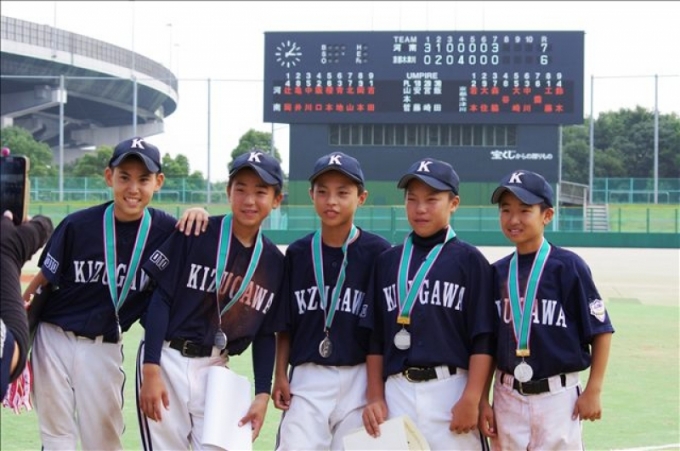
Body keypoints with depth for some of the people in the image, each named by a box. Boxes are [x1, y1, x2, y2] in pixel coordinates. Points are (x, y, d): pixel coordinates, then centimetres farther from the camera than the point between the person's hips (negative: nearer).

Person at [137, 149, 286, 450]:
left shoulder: (274, 260, 4)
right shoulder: (195, 233, -8)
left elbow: (265, 334, 10)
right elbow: (161, 299, -9)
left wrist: (262, 394, 2)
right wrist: (150, 370, -15)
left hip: (216, 370, 4)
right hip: (167, 361, -4)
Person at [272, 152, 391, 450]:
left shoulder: (378, 253, -2)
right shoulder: (298, 253, 7)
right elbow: (285, 324, 12)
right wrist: (280, 375, 5)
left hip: (359, 378, -2)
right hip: (306, 380, 2)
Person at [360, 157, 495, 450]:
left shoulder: (470, 260, 2)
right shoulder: (388, 261, 13)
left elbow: (483, 339, -3)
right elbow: (375, 338, 14)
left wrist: (471, 400, -11)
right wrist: (375, 398, 6)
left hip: (451, 391, -4)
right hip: (396, 392, 4)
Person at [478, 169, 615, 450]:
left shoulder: (568, 266, -7)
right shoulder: (497, 272, 6)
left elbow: (600, 331, -6)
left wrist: (593, 390, -9)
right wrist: (483, 400, 5)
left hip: (557, 396, -4)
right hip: (508, 396, 4)